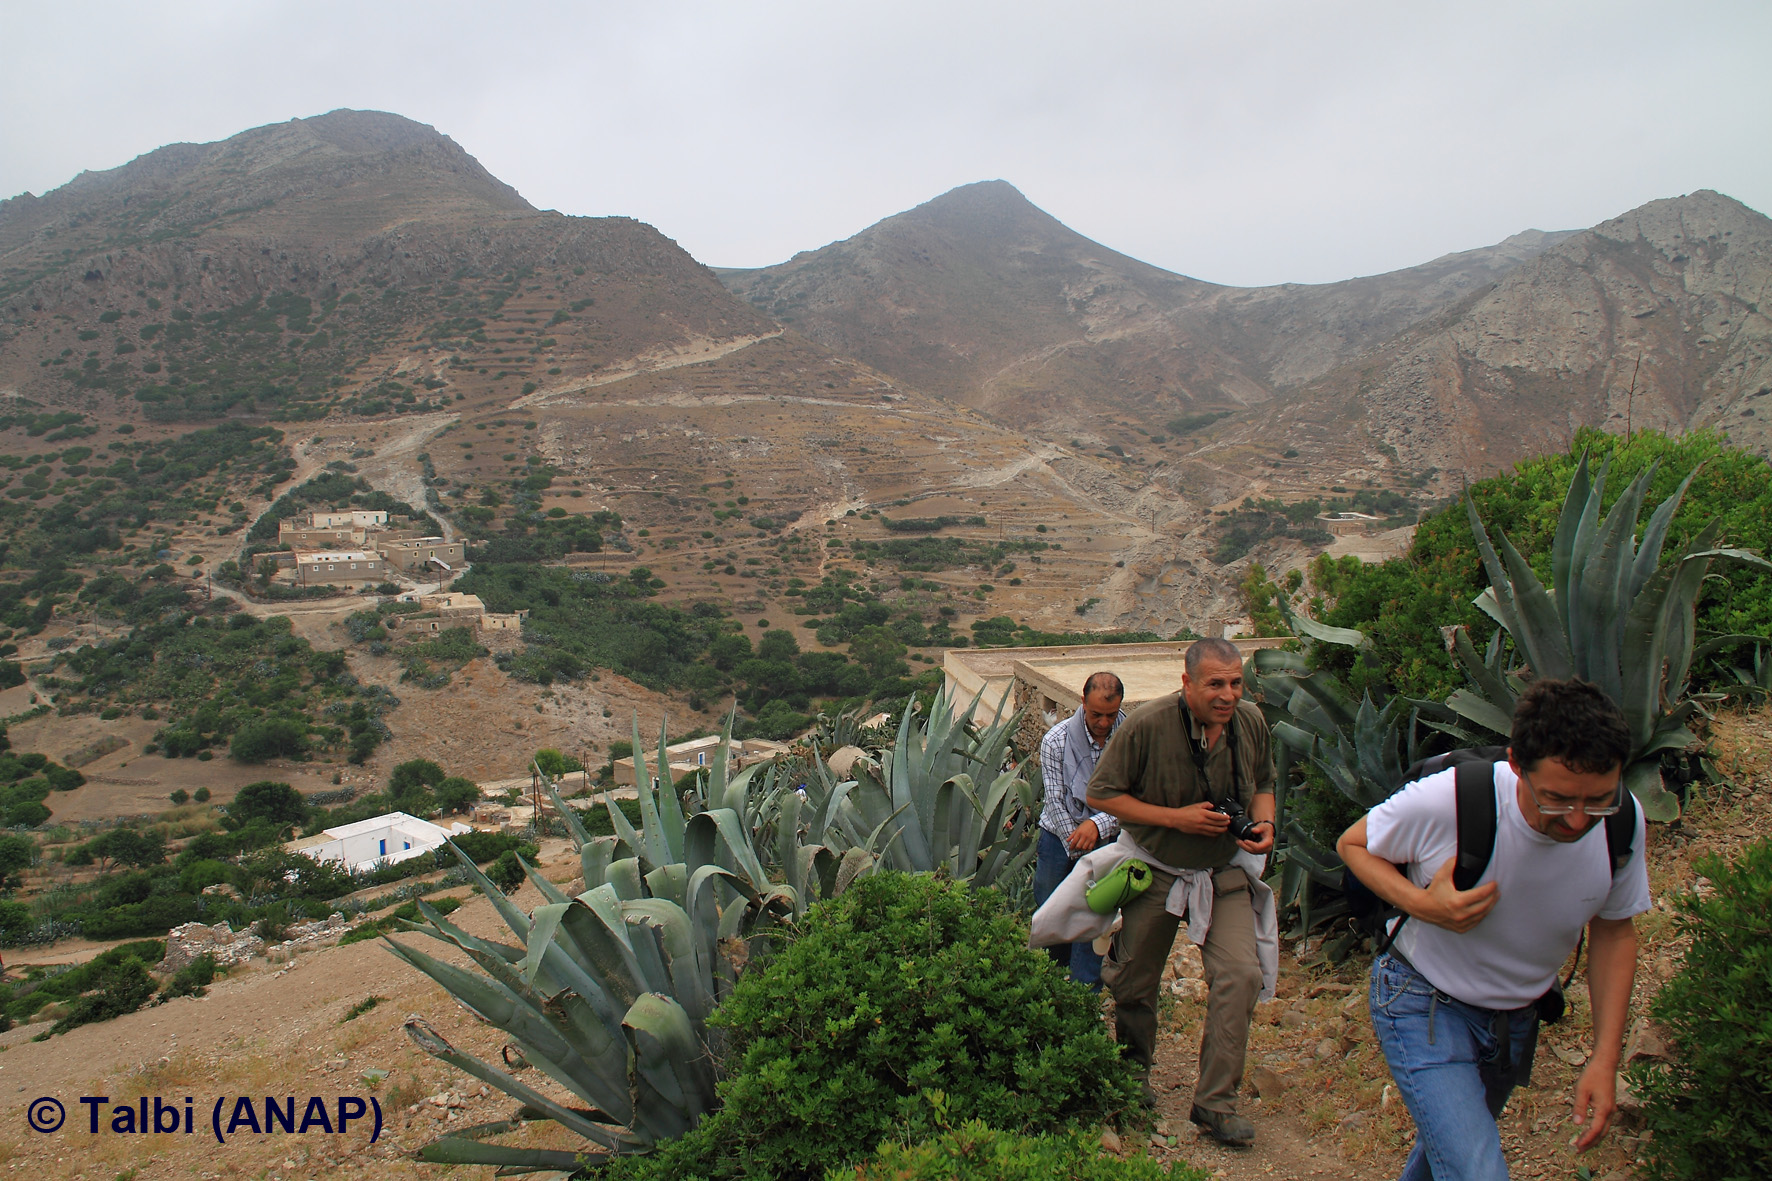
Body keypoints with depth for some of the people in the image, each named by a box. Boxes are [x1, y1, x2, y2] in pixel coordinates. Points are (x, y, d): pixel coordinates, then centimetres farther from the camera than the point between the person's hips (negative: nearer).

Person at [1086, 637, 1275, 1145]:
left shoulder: (1250, 721, -8)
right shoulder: (1148, 724, -23)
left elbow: (1263, 784, 11)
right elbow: (1102, 794, -16)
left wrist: (1264, 822, -11)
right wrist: (1176, 818, -23)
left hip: (1224, 873, 3)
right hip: (1156, 870, -2)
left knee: (1241, 974, -13)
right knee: (1135, 982, 11)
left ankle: (1215, 1102, 2)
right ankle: (1133, 1070, 42)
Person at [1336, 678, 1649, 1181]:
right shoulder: (1445, 800, -32)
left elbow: (1614, 931, -1)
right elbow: (1353, 844, -13)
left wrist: (1605, 1058, -5)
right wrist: (1421, 904, -31)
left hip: (1517, 1020, 5)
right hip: (1425, 1005, -5)